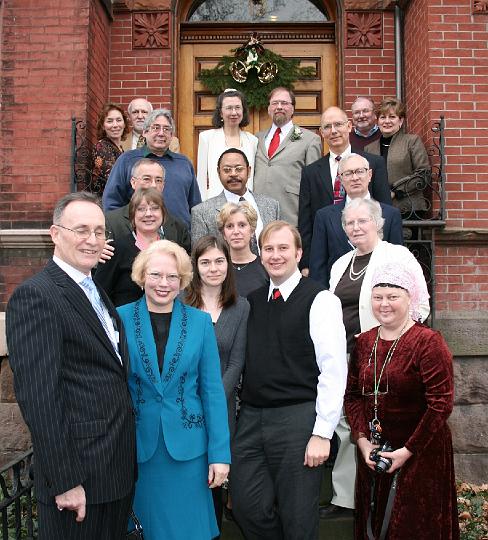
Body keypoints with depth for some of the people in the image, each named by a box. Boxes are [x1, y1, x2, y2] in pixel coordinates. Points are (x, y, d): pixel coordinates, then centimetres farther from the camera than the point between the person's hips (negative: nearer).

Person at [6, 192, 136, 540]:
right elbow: (39, 398, -20)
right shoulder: (35, 296, -16)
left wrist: (127, 457, 12)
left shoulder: (97, 293, 12)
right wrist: (64, 481, -19)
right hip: (78, 478, -8)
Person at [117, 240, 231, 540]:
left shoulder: (200, 322, -1)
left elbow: (213, 390, -1)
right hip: (135, 447, 0)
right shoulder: (120, 319, -3)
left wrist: (220, 453, -5)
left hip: (187, 446, 0)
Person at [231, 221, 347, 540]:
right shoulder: (252, 302, 12)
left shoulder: (320, 300, -5)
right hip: (251, 417, 5)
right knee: (249, 508, 9)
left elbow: (334, 370, -10)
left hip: (297, 418, -5)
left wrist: (322, 433, -14)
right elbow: (244, 362, 11)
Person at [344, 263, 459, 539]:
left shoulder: (428, 341, -15)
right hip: (373, 453, 5)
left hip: (420, 454, -5)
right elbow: (352, 394, 6)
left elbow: (441, 403, -17)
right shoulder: (365, 342, 3)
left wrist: (408, 450, -17)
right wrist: (362, 440, -6)